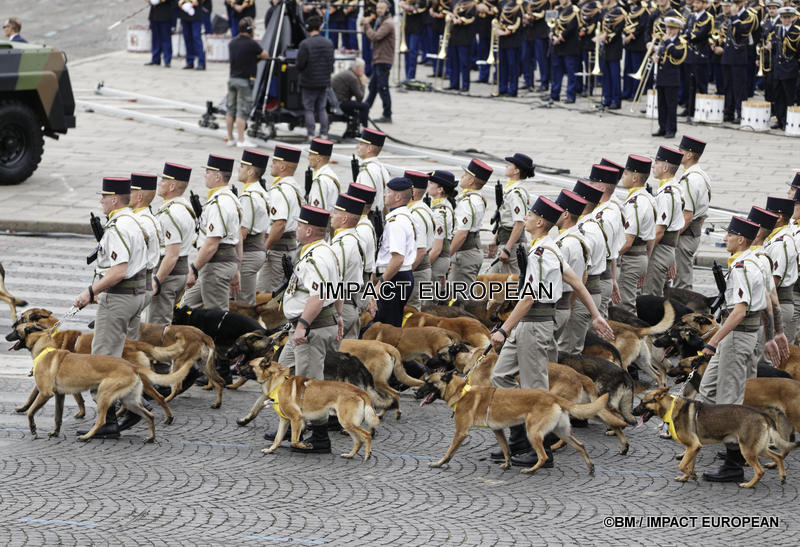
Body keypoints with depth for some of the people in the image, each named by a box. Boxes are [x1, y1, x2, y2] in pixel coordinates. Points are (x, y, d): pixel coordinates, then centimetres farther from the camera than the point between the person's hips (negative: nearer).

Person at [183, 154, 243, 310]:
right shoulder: (231, 198, 14)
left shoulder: (217, 204, -20)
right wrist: (236, 270, 23)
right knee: (188, 304, 17)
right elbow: (239, 238, 19)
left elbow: (211, 244, -24)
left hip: (216, 266, -11)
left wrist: (193, 270, -19)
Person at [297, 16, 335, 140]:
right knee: (322, 109, 14)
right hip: (324, 81, 5)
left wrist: (300, 71, 6)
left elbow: (300, 64, -15)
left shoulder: (305, 44, -17)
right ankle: (324, 133, 12)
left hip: (309, 83, -5)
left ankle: (311, 134, 1)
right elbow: (331, 61, 7)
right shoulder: (329, 43, 0)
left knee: (309, 109, 4)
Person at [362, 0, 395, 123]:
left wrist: (367, 25, -11)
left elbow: (375, 36, -23)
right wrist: (366, 24, 2)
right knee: (373, 86, 16)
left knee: (382, 87, -8)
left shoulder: (387, 24, -13)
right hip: (377, 60, 10)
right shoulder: (380, 22, 20)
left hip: (383, 60, -10)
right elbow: (370, 36, 17)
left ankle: (387, 116, -5)